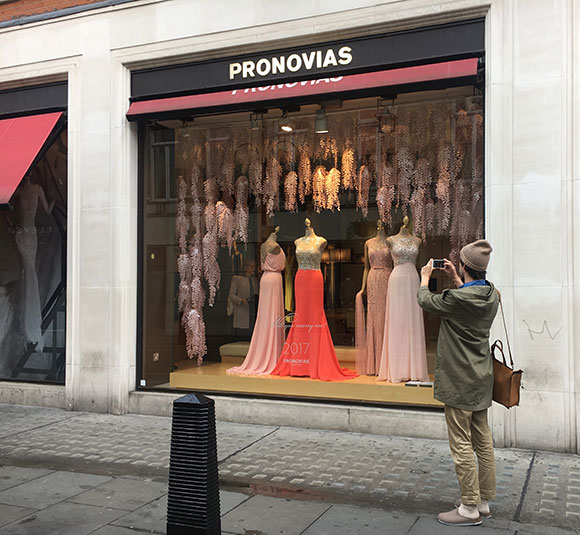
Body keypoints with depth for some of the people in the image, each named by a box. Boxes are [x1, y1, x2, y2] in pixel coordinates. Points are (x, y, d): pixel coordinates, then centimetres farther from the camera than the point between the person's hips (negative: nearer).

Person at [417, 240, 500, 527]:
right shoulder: (491, 295, 1)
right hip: (481, 379, 9)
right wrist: (455, 278, 27)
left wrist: (425, 277, 14)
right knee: (483, 442, 15)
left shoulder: (457, 299, -23)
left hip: (460, 382, -9)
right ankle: (484, 502, 26)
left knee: (462, 446, 0)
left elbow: (425, 300, -4)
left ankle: (469, 509, 8)